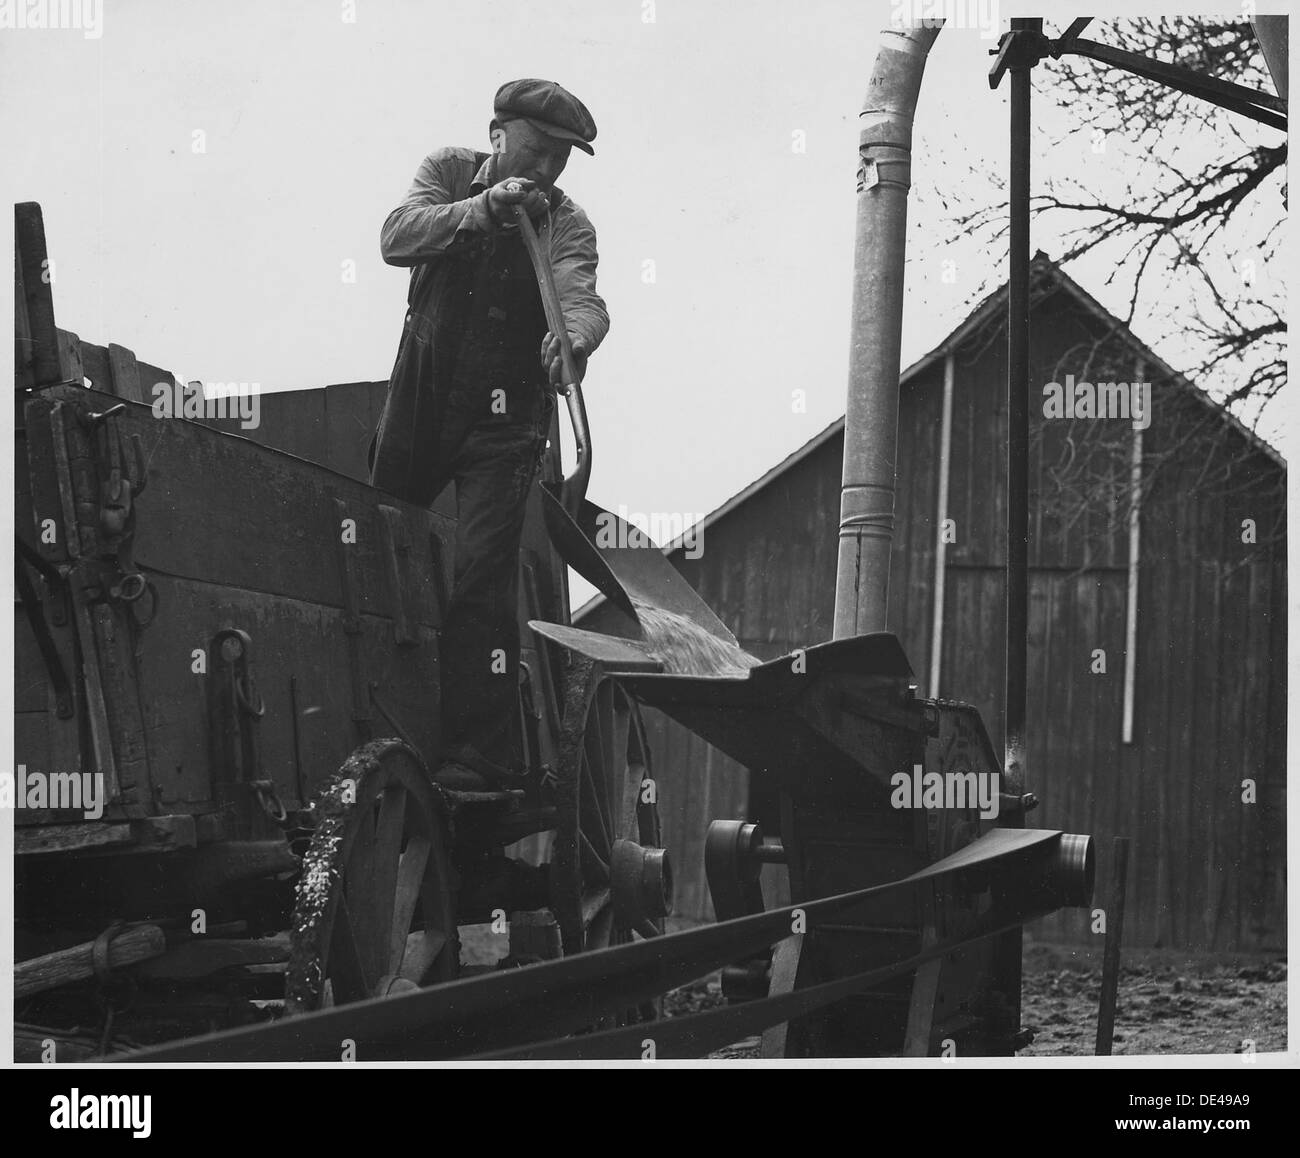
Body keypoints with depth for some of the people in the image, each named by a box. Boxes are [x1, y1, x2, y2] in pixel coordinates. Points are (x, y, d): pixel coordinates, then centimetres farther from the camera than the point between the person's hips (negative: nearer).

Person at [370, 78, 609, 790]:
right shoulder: (449, 173, 1)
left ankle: (481, 754, -12)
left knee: (481, 578, -12)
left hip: (504, 419, -3)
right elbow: (398, 237, -18)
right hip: (418, 401, 3)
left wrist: (573, 337, -49)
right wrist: (482, 208, -33)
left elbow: (579, 293, -25)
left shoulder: (564, 223, -6)